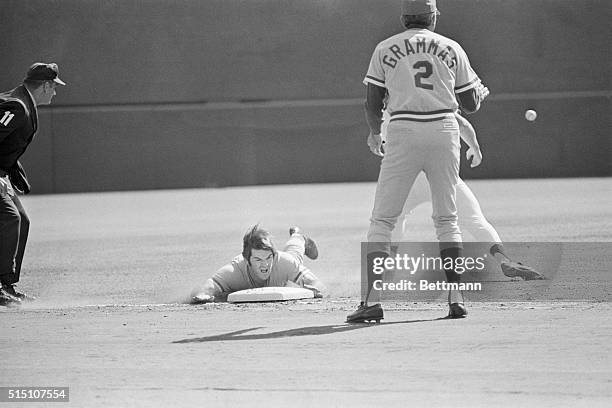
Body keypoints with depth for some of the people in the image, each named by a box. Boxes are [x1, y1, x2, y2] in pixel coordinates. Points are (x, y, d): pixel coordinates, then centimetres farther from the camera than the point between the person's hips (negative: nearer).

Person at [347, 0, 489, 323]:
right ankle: (456, 297, 4)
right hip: (444, 132, 2)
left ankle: (371, 299, -9)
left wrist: (374, 134, 25)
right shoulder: (452, 49, 10)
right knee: (447, 219, 13)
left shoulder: (385, 49, 6)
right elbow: (471, 105, 13)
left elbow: (372, 104, 5)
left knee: (382, 220, 1)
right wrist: (481, 93, 37)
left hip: (404, 135, -2)